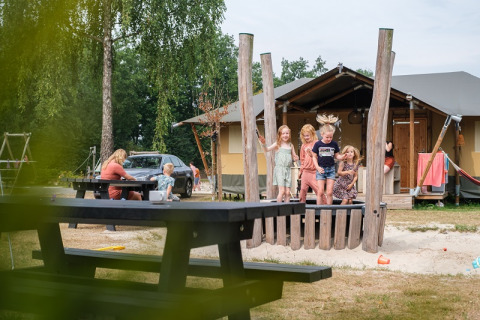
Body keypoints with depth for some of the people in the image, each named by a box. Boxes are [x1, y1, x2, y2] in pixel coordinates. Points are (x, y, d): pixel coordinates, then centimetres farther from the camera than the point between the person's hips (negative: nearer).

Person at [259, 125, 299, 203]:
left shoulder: (290, 146, 13)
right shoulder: (277, 144, 0)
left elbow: (294, 157, 20)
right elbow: (267, 149, -14)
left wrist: (296, 158, -4)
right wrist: (263, 143, -34)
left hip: (288, 170, 4)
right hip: (279, 168, -4)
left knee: (287, 192, 1)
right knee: (282, 191, -13)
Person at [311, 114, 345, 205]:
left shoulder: (334, 144, 0)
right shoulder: (318, 144, -5)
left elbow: (336, 156, 8)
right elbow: (314, 157, 3)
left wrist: (342, 157, -13)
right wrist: (317, 167, -9)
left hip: (331, 169, 1)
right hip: (321, 169, -1)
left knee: (329, 192, -2)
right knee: (320, 192, -2)